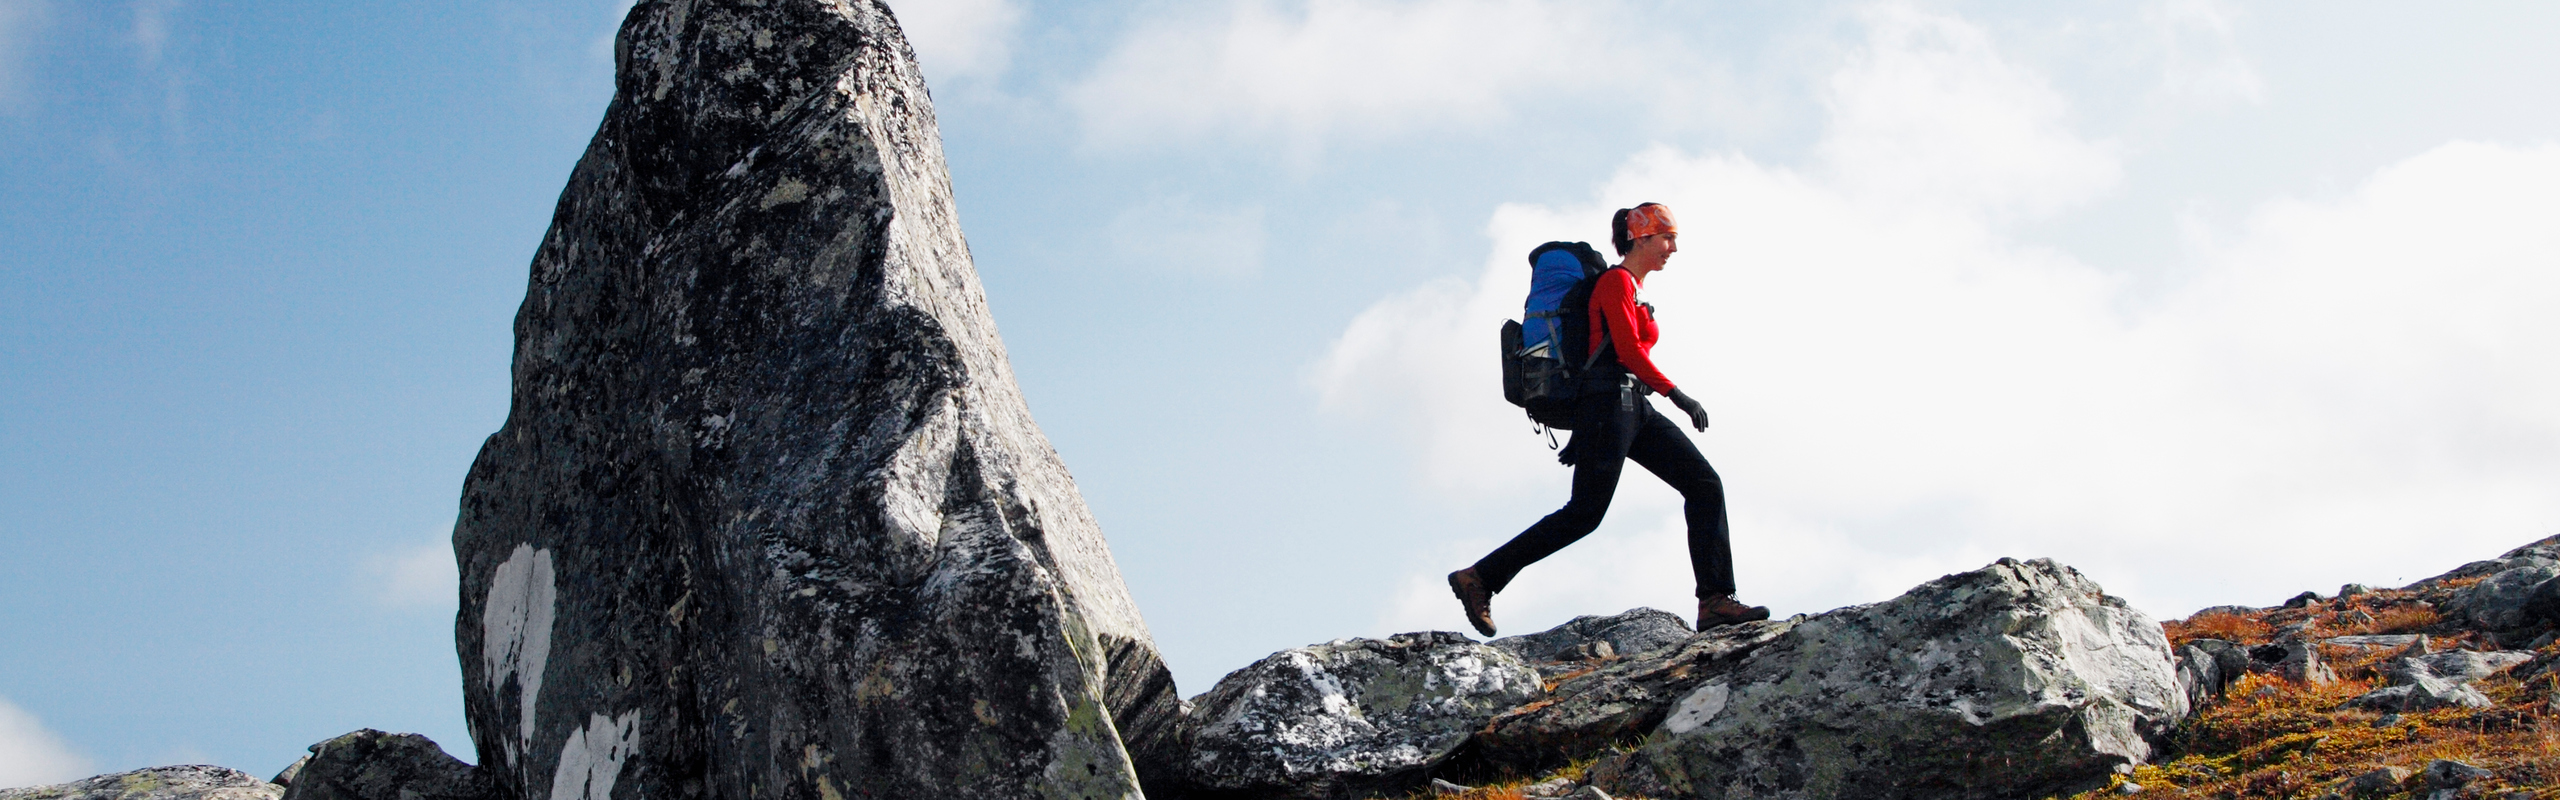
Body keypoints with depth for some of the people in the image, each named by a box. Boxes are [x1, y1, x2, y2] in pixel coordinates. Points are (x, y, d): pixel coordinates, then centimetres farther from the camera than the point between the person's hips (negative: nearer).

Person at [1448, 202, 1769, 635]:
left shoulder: (1635, 290, 24)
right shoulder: (1616, 280, -4)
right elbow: (1627, 349, -16)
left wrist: (1585, 433, 22)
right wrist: (1676, 394, -18)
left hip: (1635, 406, 9)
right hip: (1610, 401, -9)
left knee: (1705, 485, -3)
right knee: (1585, 512, -12)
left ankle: (1715, 601, -9)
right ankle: (1479, 579, -6)